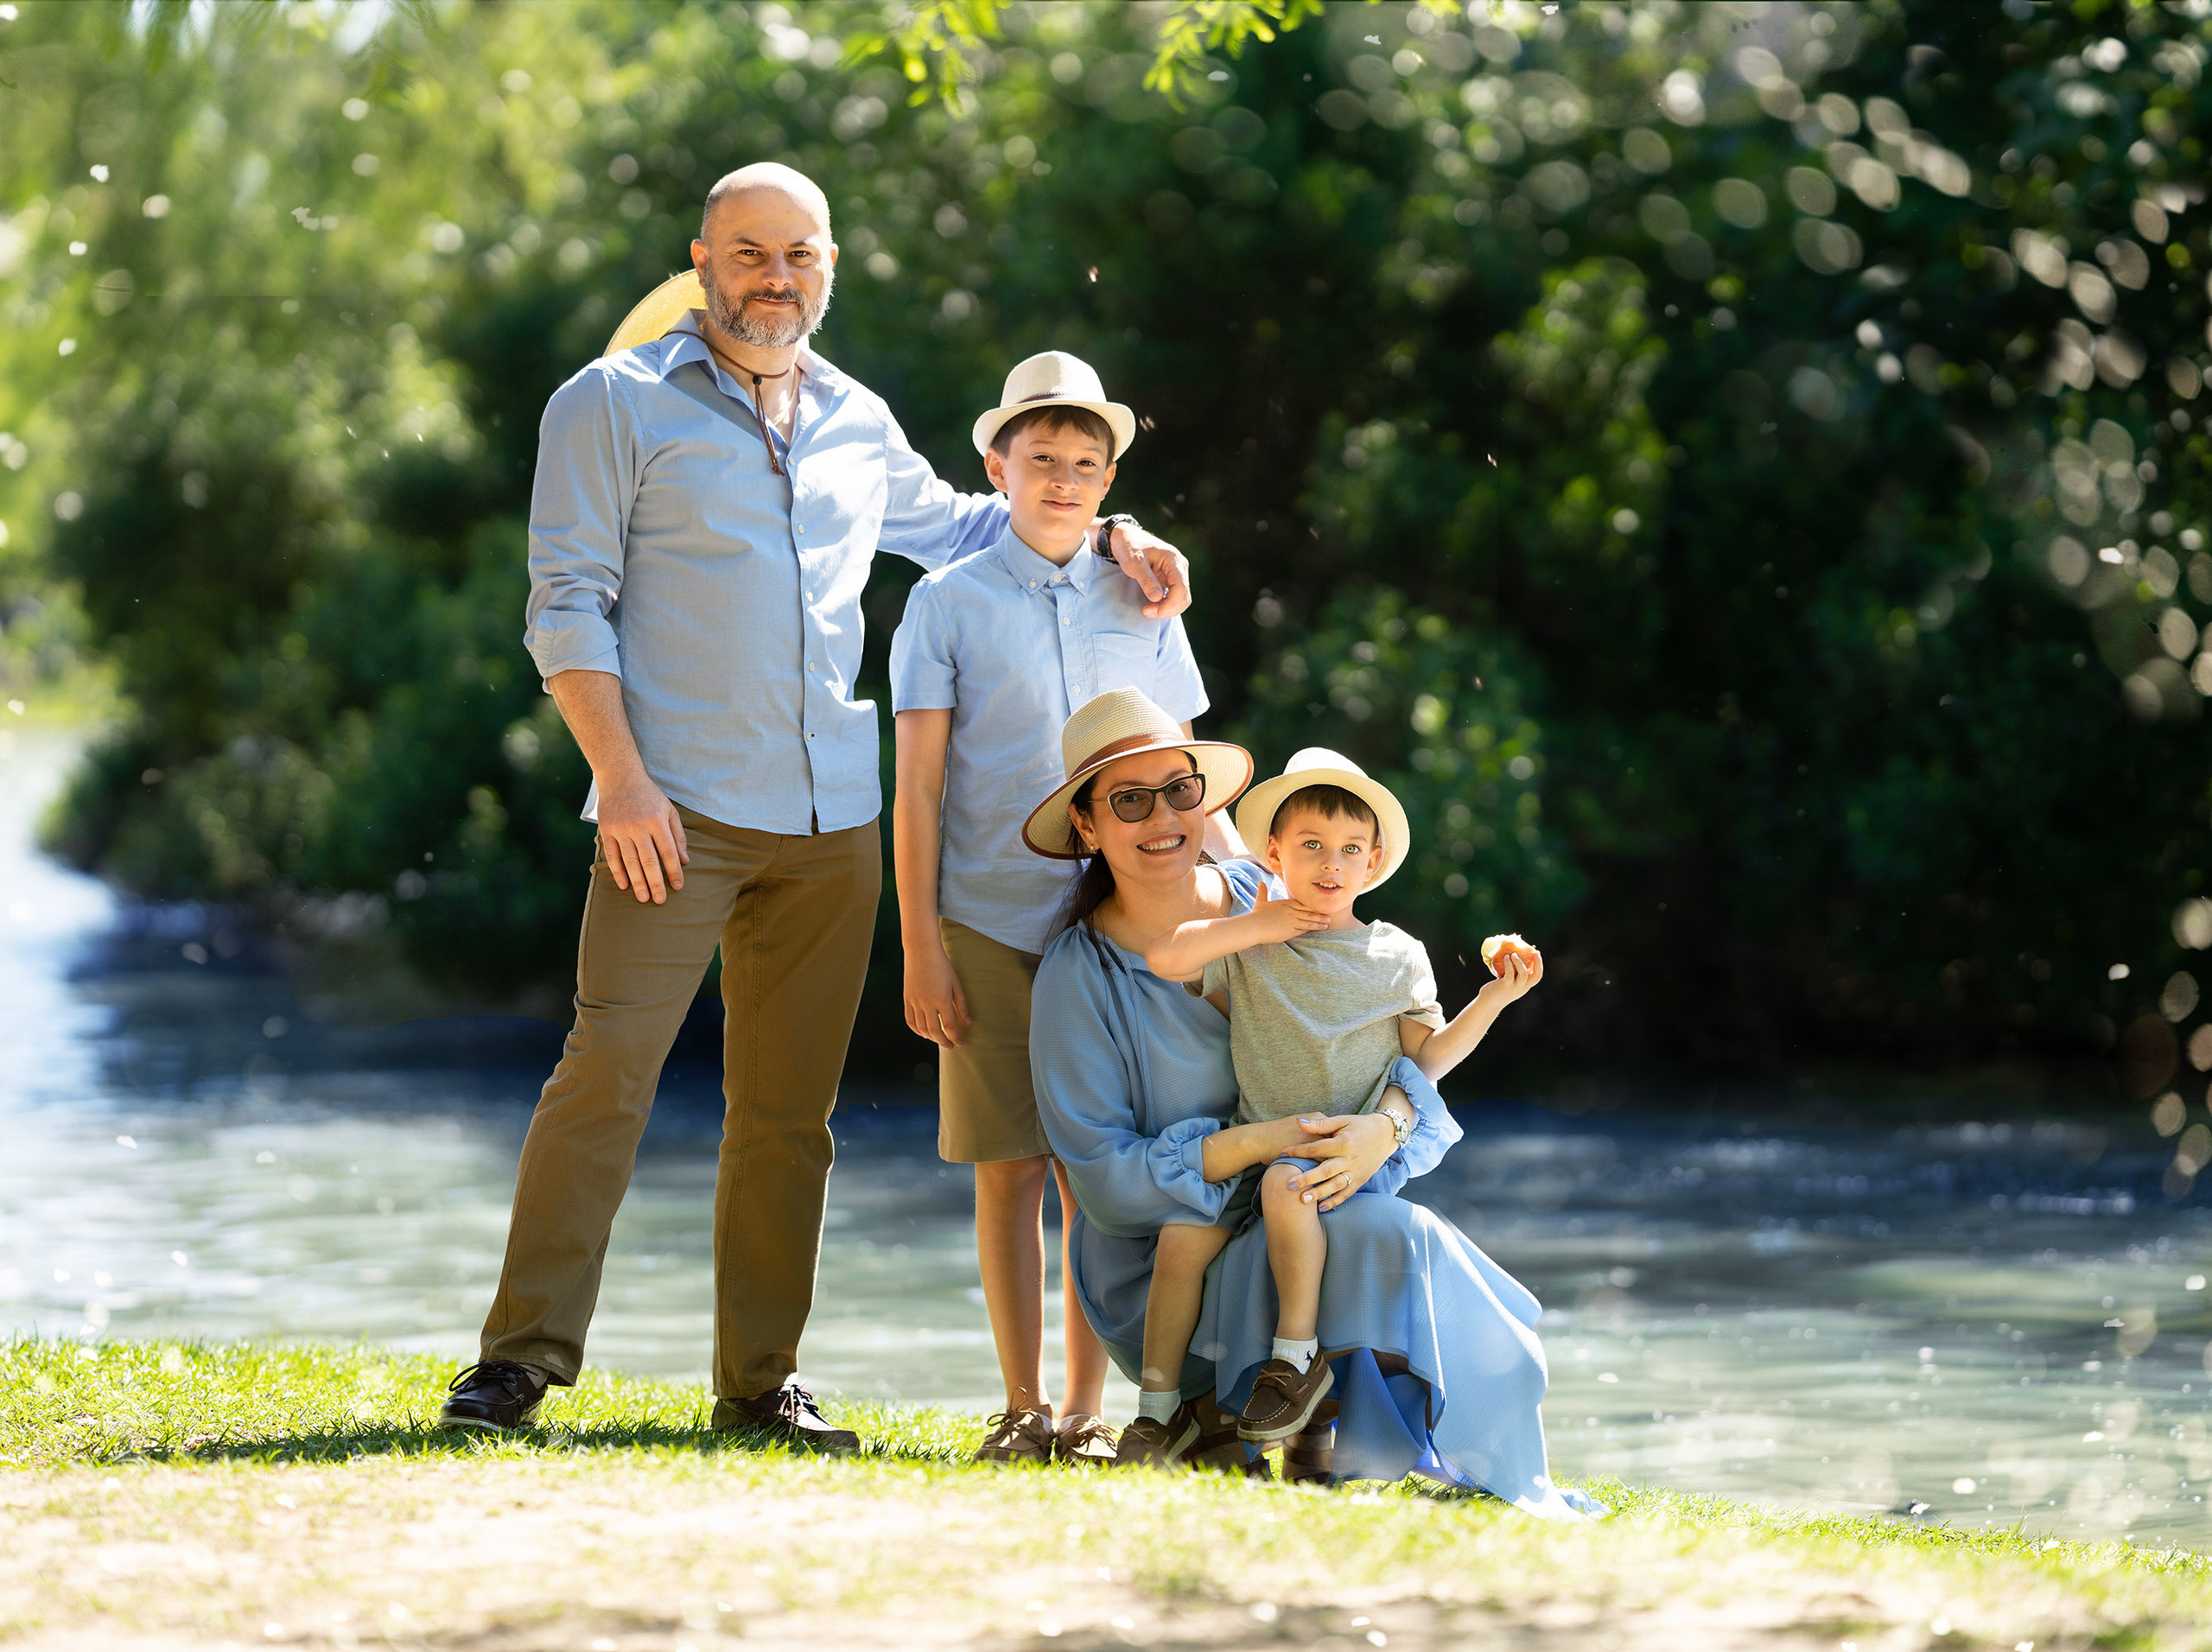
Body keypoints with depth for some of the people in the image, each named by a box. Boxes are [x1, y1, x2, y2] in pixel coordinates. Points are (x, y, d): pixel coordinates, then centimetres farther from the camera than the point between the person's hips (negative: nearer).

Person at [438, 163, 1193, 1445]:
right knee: (609, 1071, -14)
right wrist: (621, 773, -14)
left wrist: (1104, 531, 19)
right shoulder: (618, 405, 3)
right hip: (679, 811, -5)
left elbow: (954, 524, 36)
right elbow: (570, 603, -3)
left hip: (831, 821, 5)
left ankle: (761, 1381, 11)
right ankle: (522, 1359, -11)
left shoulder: (858, 424, 17)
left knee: (790, 1110, 5)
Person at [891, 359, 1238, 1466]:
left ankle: (1087, 1411, 6)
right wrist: (921, 949, -3)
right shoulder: (949, 604, 4)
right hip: (988, 928, -2)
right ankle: (1022, 1409, 6)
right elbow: (918, 786, 2)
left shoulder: (1141, 607, 11)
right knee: (1009, 1170, -1)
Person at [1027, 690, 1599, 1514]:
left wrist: (1383, 1128, -24)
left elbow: (1399, 1054, 0)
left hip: (1309, 1219, 4)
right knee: (1396, 1244, -28)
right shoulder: (1078, 976, -9)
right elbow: (1104, 1178, -13)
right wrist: (1257, 1144, -25)